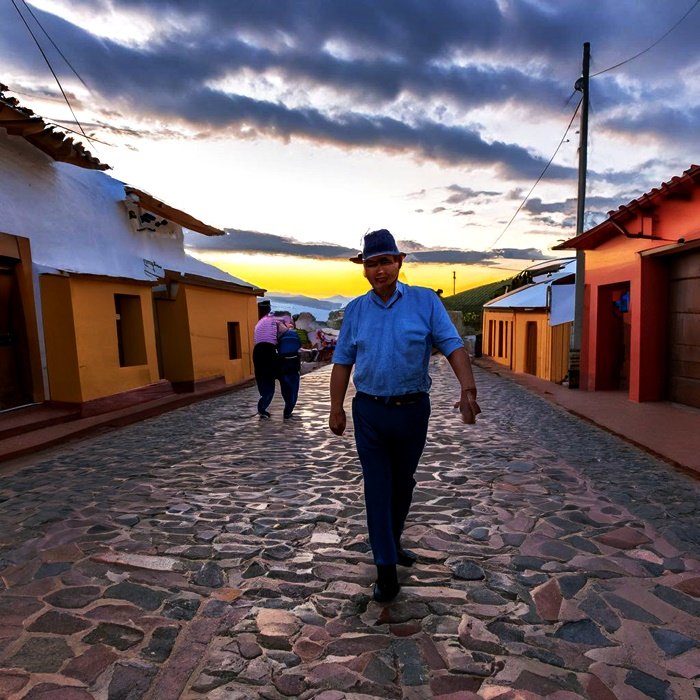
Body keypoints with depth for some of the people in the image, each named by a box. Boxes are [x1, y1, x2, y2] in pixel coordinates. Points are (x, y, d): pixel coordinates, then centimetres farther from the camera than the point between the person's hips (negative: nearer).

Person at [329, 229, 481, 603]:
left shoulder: (425, 301, -4)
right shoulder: (355, 309, 2)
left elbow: (453, 346, -12)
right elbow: (343, 361, 4)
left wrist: (468, 389, -27)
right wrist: (336, 407, 0)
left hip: (413, 410, 0)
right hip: (369, 411, 0)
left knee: (403, 484, 19)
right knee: (377, 488, 3)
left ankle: (392, 542, 44)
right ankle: (386, 568, 15)